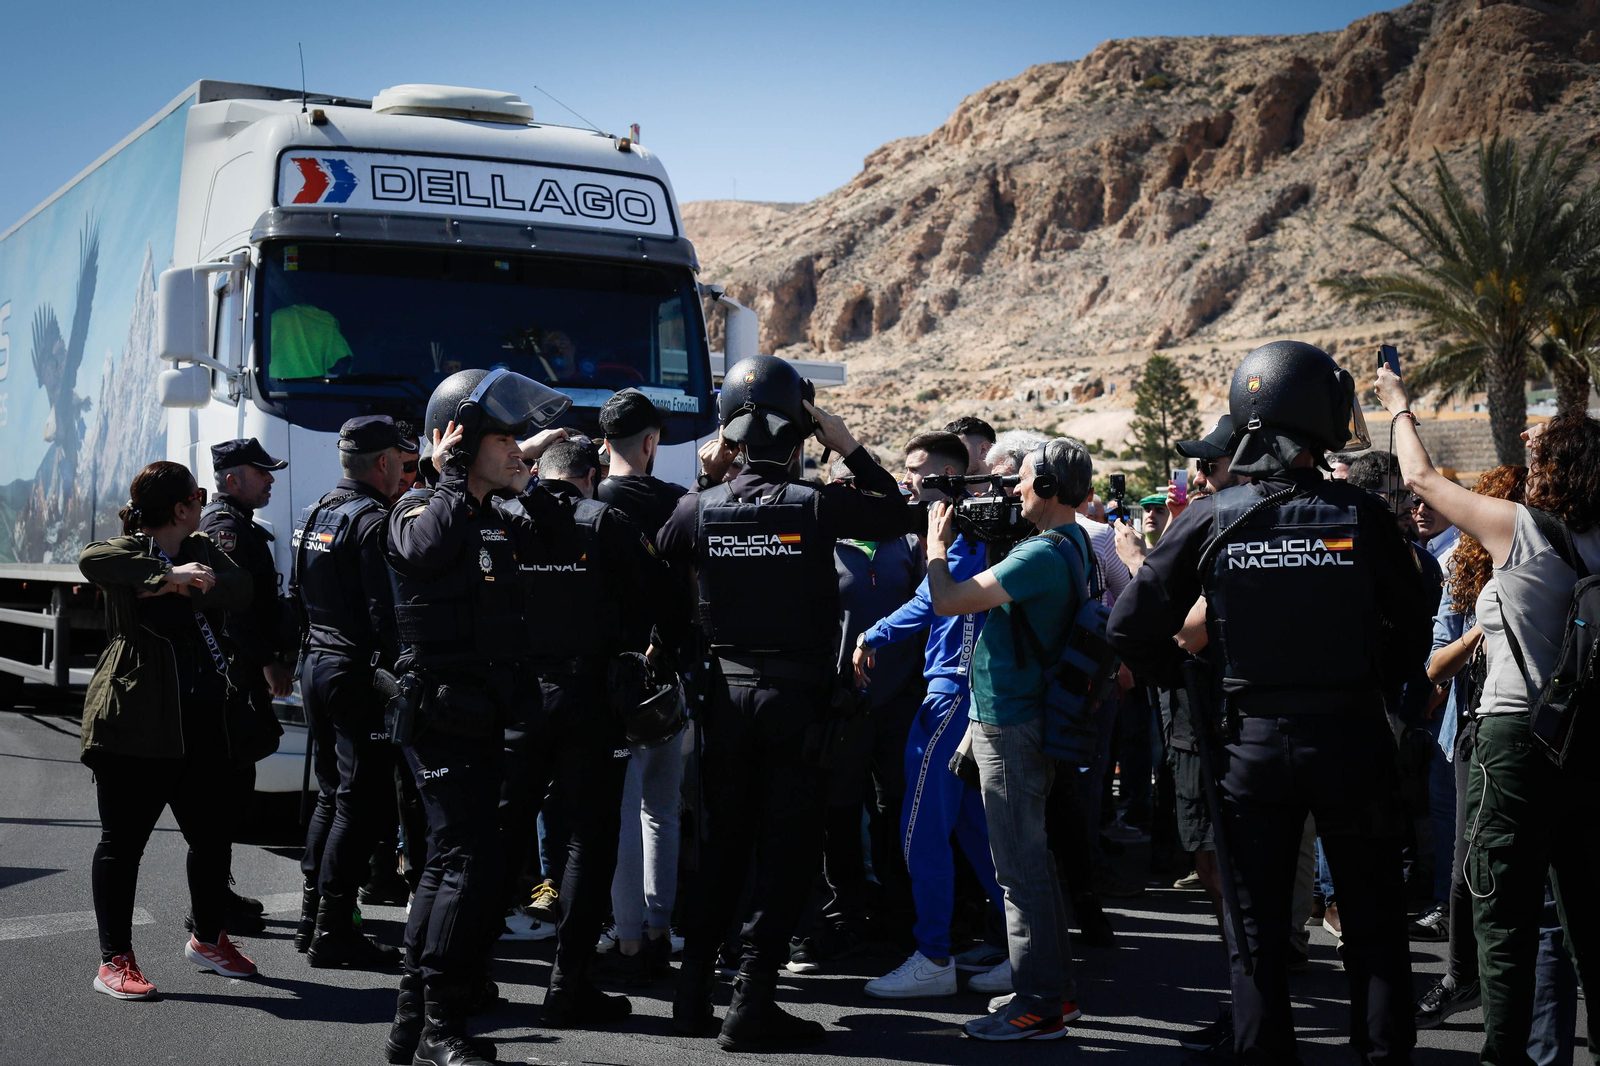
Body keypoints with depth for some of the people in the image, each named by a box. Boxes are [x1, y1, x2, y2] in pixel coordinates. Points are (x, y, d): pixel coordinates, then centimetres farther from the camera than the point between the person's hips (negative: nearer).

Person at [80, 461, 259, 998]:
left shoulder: (200, 550, 12)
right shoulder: (128, 553, -7)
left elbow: (240, 588, -5)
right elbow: (91, 559, -30)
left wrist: (186, 587, -20)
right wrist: (167, 574, -32)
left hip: (199, 724, 7)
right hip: (135, 723, -7)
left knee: (213, 833, 14)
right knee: (123, 840, 1)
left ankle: (208, 938, 32)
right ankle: (115, 961, 9)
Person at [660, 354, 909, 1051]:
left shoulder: (703, 507, -4)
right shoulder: (816, 505, -10)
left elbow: (662, 554, 18)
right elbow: (896, 514, 6)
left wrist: (707, 477, 15)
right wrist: (847, 447, 6)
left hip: (728, 689, 4)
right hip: (796, 694, -3)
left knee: (722, 843, 15)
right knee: (786, 848, 3)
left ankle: (694, 993, 20)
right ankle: (752, 1006, 2)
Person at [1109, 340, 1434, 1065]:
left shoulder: (1210, 519, -7)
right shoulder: (1362, 516, -9)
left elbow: (1132, 627, -6)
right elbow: (1413, 630, -1)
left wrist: (1190, 685, 8)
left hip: (1251, 743, 1)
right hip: (1352, 740, -1)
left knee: (1257, 924, 13)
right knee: (1373, 922, 12)